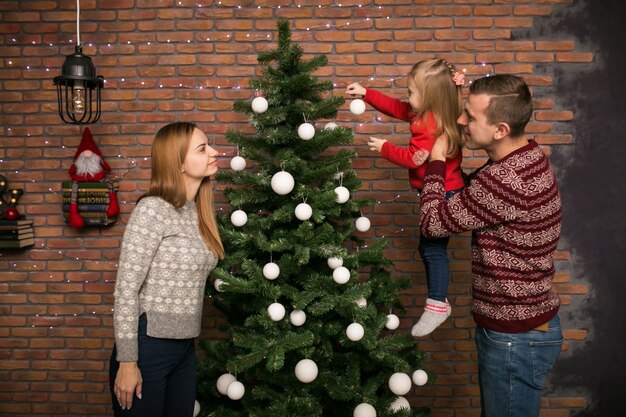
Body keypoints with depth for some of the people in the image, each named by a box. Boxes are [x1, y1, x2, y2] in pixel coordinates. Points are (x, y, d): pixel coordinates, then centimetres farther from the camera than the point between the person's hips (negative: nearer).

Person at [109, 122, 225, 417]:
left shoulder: (198, 211, 7)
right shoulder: (152, 209, -16)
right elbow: (126, 289, -17)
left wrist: (186, 344, 15)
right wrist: (127, 361, -17)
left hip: (185, 347, 7)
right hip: (147, 346, -7)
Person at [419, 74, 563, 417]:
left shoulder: (506, 180, -30)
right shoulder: (527, 157, 2)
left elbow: (433, 222, -19)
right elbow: (472, 198, 17)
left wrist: (436, 163, -8)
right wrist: (448, 166, 2)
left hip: (516, 337, -10)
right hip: (524, 323, 10)